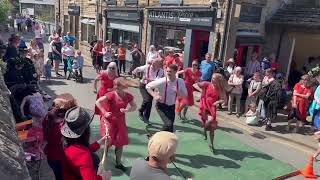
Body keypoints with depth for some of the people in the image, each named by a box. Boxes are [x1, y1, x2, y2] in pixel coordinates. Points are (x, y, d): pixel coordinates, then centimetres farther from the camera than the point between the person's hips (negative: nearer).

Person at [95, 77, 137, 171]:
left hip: (120, 122, 5)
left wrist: (127, 110, -16)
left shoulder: (128, 96, -6)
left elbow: (134, 106, 3)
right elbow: (98, 102, -20)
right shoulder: (111, 95, -18)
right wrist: (104, 112, -22)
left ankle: (118, 163, 31)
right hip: (109, 121, -4)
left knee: (120, 142, 12)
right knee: (108, 142, 1)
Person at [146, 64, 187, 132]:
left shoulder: (180, 82, -12)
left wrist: (178, 92, -24)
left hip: (172, 106, 4)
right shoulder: (162, 81, -21)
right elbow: (148, 86, -11)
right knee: (168, 124, -19)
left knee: (171, 125, 10)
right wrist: (154, 95, -24)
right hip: (161, 105, -4)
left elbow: (185, 95, -3)